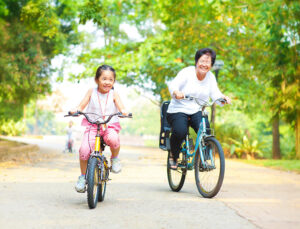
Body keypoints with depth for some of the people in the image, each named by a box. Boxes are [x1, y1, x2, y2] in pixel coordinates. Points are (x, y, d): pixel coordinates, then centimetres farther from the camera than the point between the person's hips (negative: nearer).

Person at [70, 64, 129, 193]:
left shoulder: (114, 94, 5)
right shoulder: (91, 92, 5)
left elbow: (121, 107, -5)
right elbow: (82, 105, 0)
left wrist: (123, 112, -29)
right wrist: (76, 110, -22)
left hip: (109, 126, -1)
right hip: (92, 126, 1)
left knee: (113, 139, -36)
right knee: (84, 149, -21)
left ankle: (115, 158, -3)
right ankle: (82, 177, 0)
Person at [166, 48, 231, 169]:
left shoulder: (210, 77, 7)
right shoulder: (187, 72, -7)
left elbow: (215, 93, -1)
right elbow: (173, 85, -19)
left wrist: (223, 97, -24)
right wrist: (176, 92, -43)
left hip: (197, 112, 3)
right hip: (178, 111, -3)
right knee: (180, 131, -32)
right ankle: (173, 157, -3)